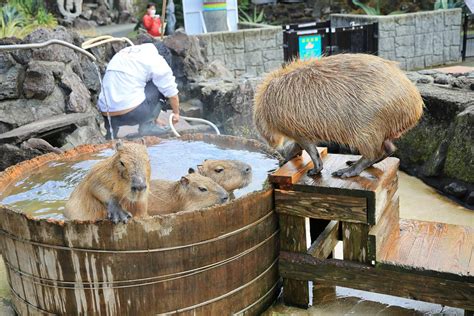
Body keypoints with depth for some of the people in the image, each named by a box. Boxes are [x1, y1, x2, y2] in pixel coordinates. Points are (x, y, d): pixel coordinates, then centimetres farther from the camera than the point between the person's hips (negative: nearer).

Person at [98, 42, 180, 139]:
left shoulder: (125, 52, 24)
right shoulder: (157, 60, 2)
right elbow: (172, 93, 8)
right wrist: (176, 113, 29)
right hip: (133, 114, -7)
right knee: (161, 86, 11)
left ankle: (111, 127, 15)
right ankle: (147, 125, 4)